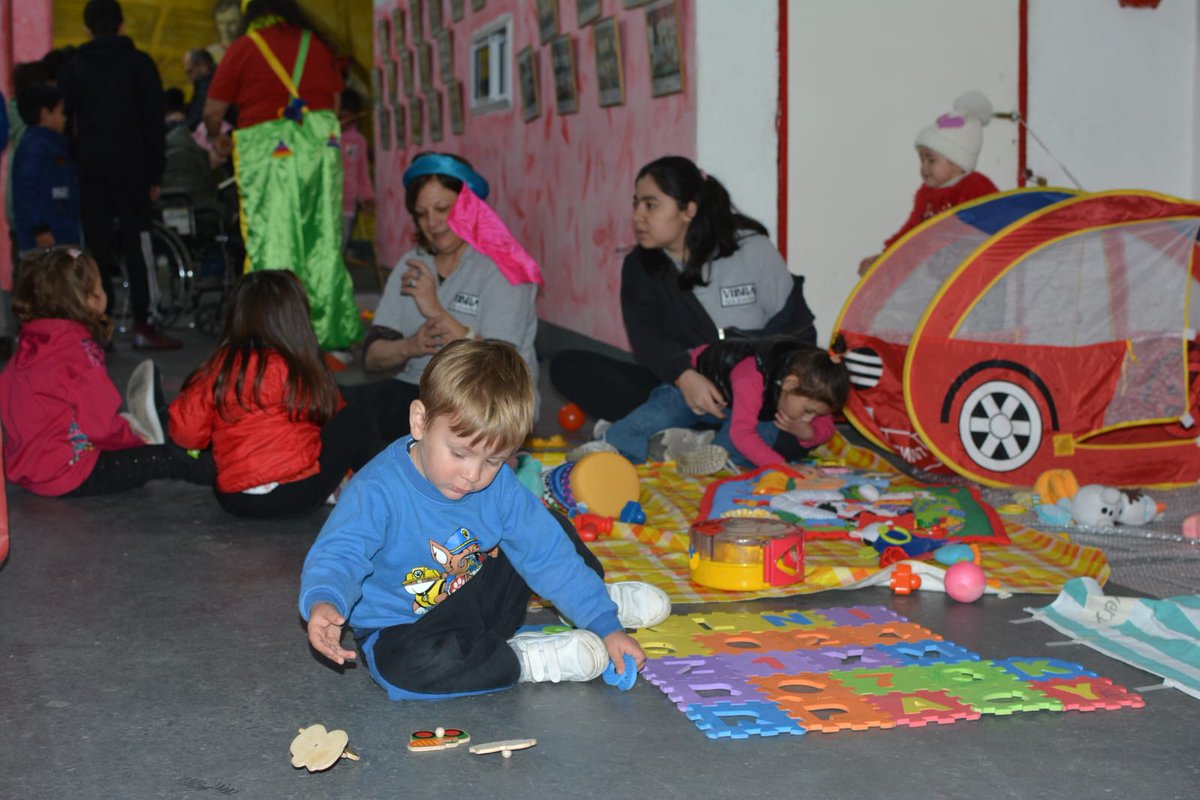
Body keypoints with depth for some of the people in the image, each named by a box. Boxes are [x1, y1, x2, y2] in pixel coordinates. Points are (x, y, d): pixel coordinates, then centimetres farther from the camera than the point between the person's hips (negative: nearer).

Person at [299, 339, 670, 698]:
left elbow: (549, 554, -7)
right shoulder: (377, 491, -26)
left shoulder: (499, 484, -10)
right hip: (400, 629, -5)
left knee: (552, 531, 3)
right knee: (405, 663, -40)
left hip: (480, 604, 5)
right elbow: (338, 555, -34)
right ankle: (525, 659, -23)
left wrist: (606, 626, -11)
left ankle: (603, 600, 25)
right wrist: (323, 603, -59)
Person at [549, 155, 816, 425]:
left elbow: (798, 329, -1)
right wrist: (684, 375, -33)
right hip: (675, 384, 3)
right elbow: (645, 337, -12)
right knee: (567, 366, -17)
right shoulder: (639, 265, 5)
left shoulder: (752, 249, 0)